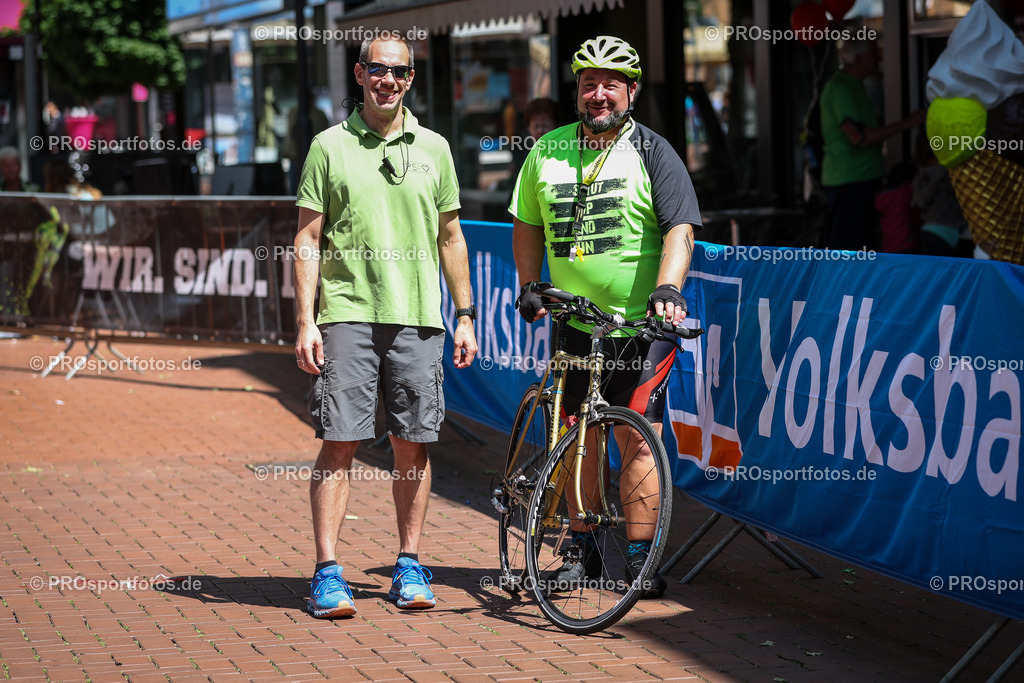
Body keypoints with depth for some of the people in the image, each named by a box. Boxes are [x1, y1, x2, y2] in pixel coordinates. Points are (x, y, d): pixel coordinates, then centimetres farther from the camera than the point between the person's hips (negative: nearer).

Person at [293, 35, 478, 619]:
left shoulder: (433, 148, 11)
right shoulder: (330, 147, 4)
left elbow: (450, 237, 16)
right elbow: (308, 239, 3)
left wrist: (466, 317, 11)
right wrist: (305, 322, -5)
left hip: (418, 315, 2)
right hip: (346, 314, -2)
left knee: (414, 444, 4)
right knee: (340, 442, -6)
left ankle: (410, 567, 13)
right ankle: (329, 571, -3)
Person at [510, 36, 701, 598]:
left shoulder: (652, 152, -3)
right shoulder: (548, 152, 9)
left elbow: (679, 229, -11)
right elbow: (528, 223, 21)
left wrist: (667, 288, -25)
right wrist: (530, 286, 11)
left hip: (642, 324, -4)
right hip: (575, 321, 4)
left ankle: (641, 557, -2)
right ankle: (582, 550, 18)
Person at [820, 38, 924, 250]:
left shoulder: (855, 87, 19)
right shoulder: (840, 88, -15)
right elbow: (859, 137, -23)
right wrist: (905, 124, -18)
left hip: (864, 178, 10)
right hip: (848, 183, -10)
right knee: (843, 248, -10)